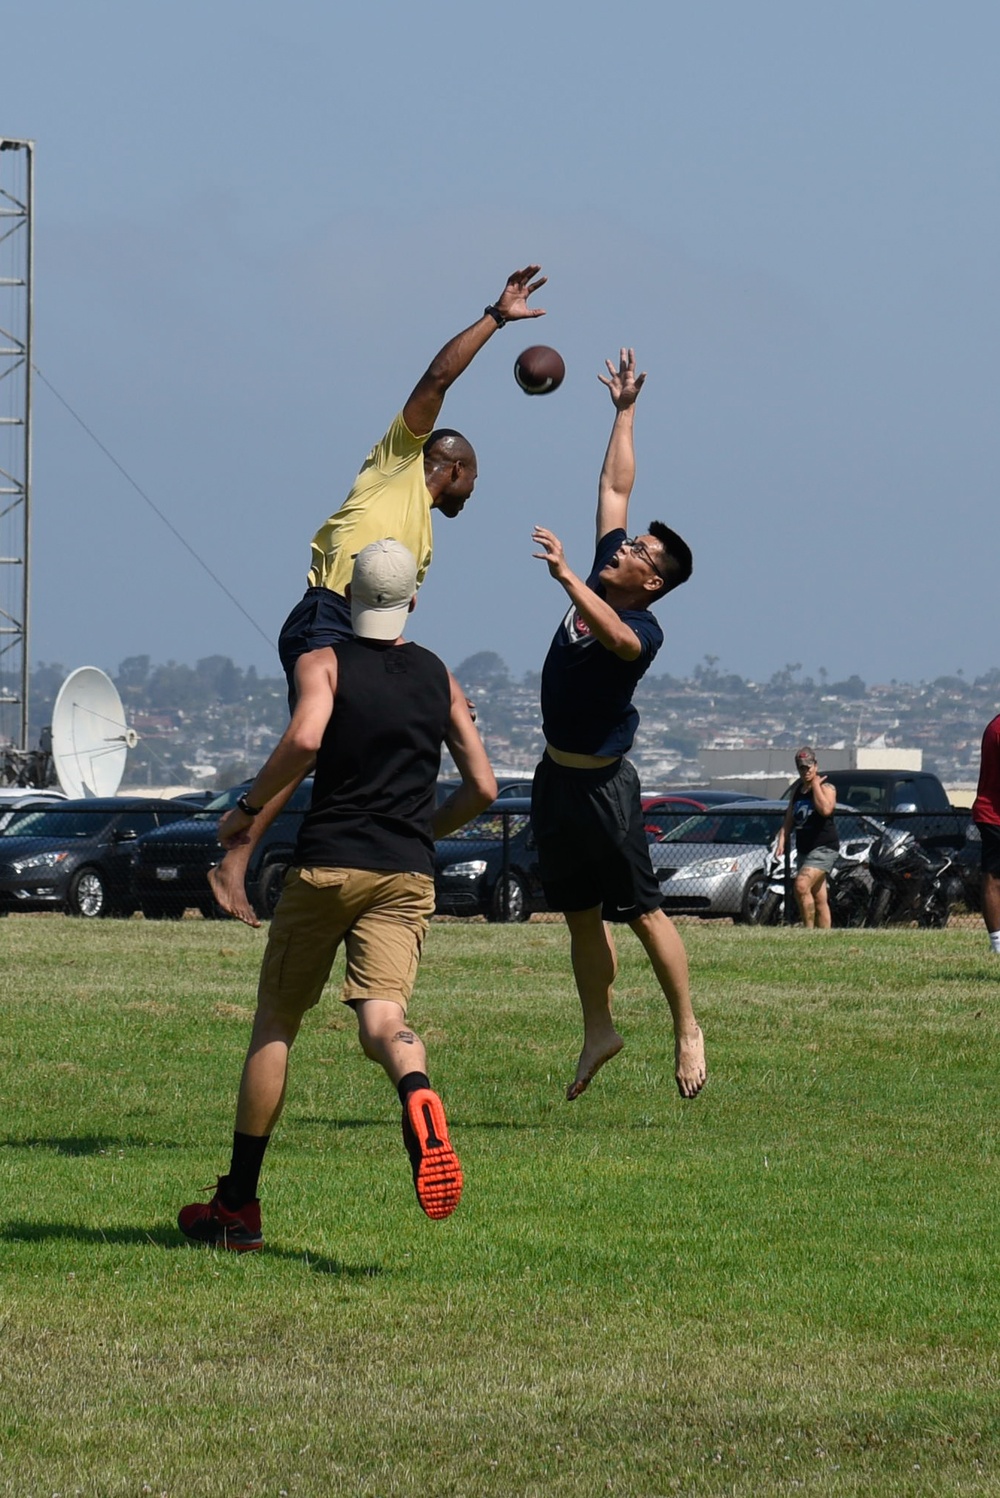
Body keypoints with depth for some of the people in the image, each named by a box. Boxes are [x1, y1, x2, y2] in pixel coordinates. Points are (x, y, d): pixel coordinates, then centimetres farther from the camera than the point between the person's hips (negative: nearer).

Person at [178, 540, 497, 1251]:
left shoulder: (325, 662, 1)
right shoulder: (439, 677, 13)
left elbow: (304, 740, -20)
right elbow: (482, 787, 13)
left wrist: (248, 808, -6)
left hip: (326, 865, -2)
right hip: (407, 874, 2)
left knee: (275, 1023, 9)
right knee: (382, 1016, -11)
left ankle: (237, 1208, 12)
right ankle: (419, 1096, -49)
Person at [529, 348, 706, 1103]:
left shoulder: (642, 629, -19)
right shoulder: (601, 579, 2)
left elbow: (614, 637, -44)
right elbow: (616, 488, 10)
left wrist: (565, 576, -52)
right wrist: (624, 413, 13)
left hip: (603, 783, -8)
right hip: (558, 777, 8)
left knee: (642, 911, -2)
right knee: (581, 914, 14)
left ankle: (688, 1028, 7)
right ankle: (600, 1030, 22)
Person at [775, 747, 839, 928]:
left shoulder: (826, 787, -6)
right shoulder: (797, 790, 15)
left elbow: (825, 809, -26)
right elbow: (789, 820, 16)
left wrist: (815, 784, -16)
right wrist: (781, 842, 1)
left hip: (824, 848, -8)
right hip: (804, 850, 8)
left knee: (802, 885, -26)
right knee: (819, 898, 10)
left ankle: (809, 929, -22)